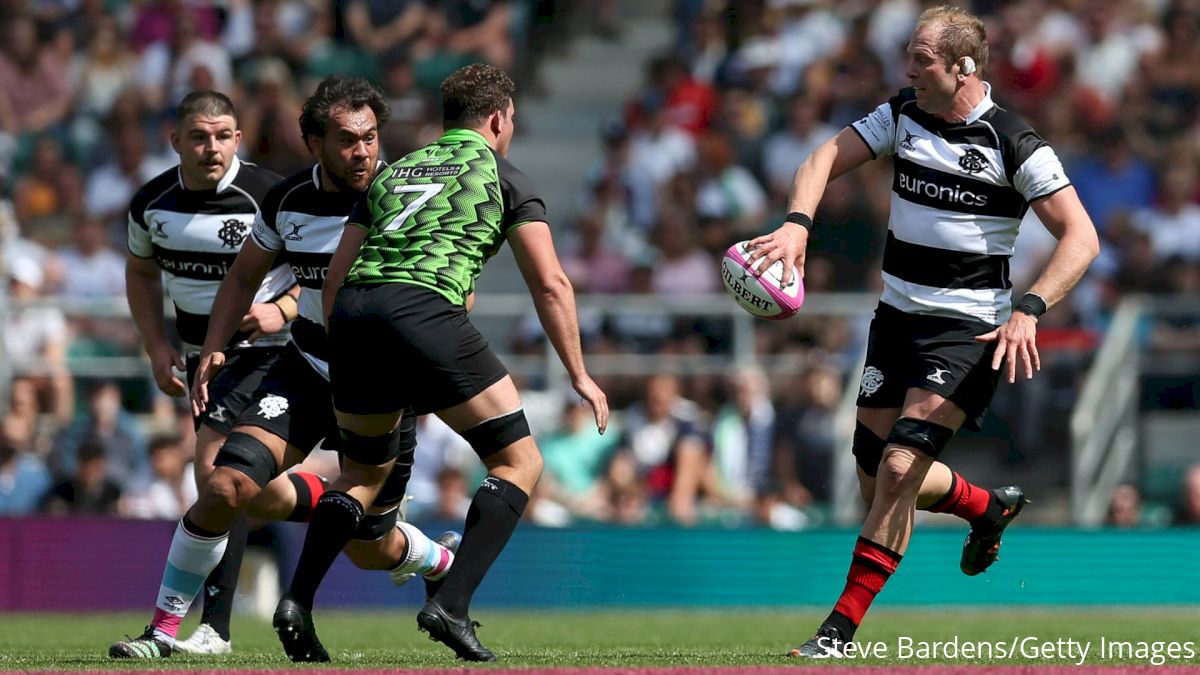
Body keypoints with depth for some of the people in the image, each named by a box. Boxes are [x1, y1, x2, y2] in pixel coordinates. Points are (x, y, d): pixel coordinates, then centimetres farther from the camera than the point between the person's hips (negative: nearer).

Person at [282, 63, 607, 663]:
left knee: (364, 472, 25)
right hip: (425, 310, -6)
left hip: (352, 316, 6)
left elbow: (335, 273, 22)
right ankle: (450, 605, -11)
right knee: (519, 461, 5)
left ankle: (298, 597, 8)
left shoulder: (392, 172, 28)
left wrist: (340, 360, 29)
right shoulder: (503, 176, 15)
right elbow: (550, 283, 8)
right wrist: (579, 375, 13)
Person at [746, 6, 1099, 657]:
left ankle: (841, 629, -14)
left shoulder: (1013, 144, -12)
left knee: (899, 467, -19)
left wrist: (1028, 310, -25)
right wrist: (797, 224, -24)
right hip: (896, 317, 6)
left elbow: (1080, 237, -13)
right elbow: (826, 158, -4)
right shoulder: (901, 116, 3)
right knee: (878, 481, 10)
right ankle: (988, 507, 41)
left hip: (968, 332, -6)